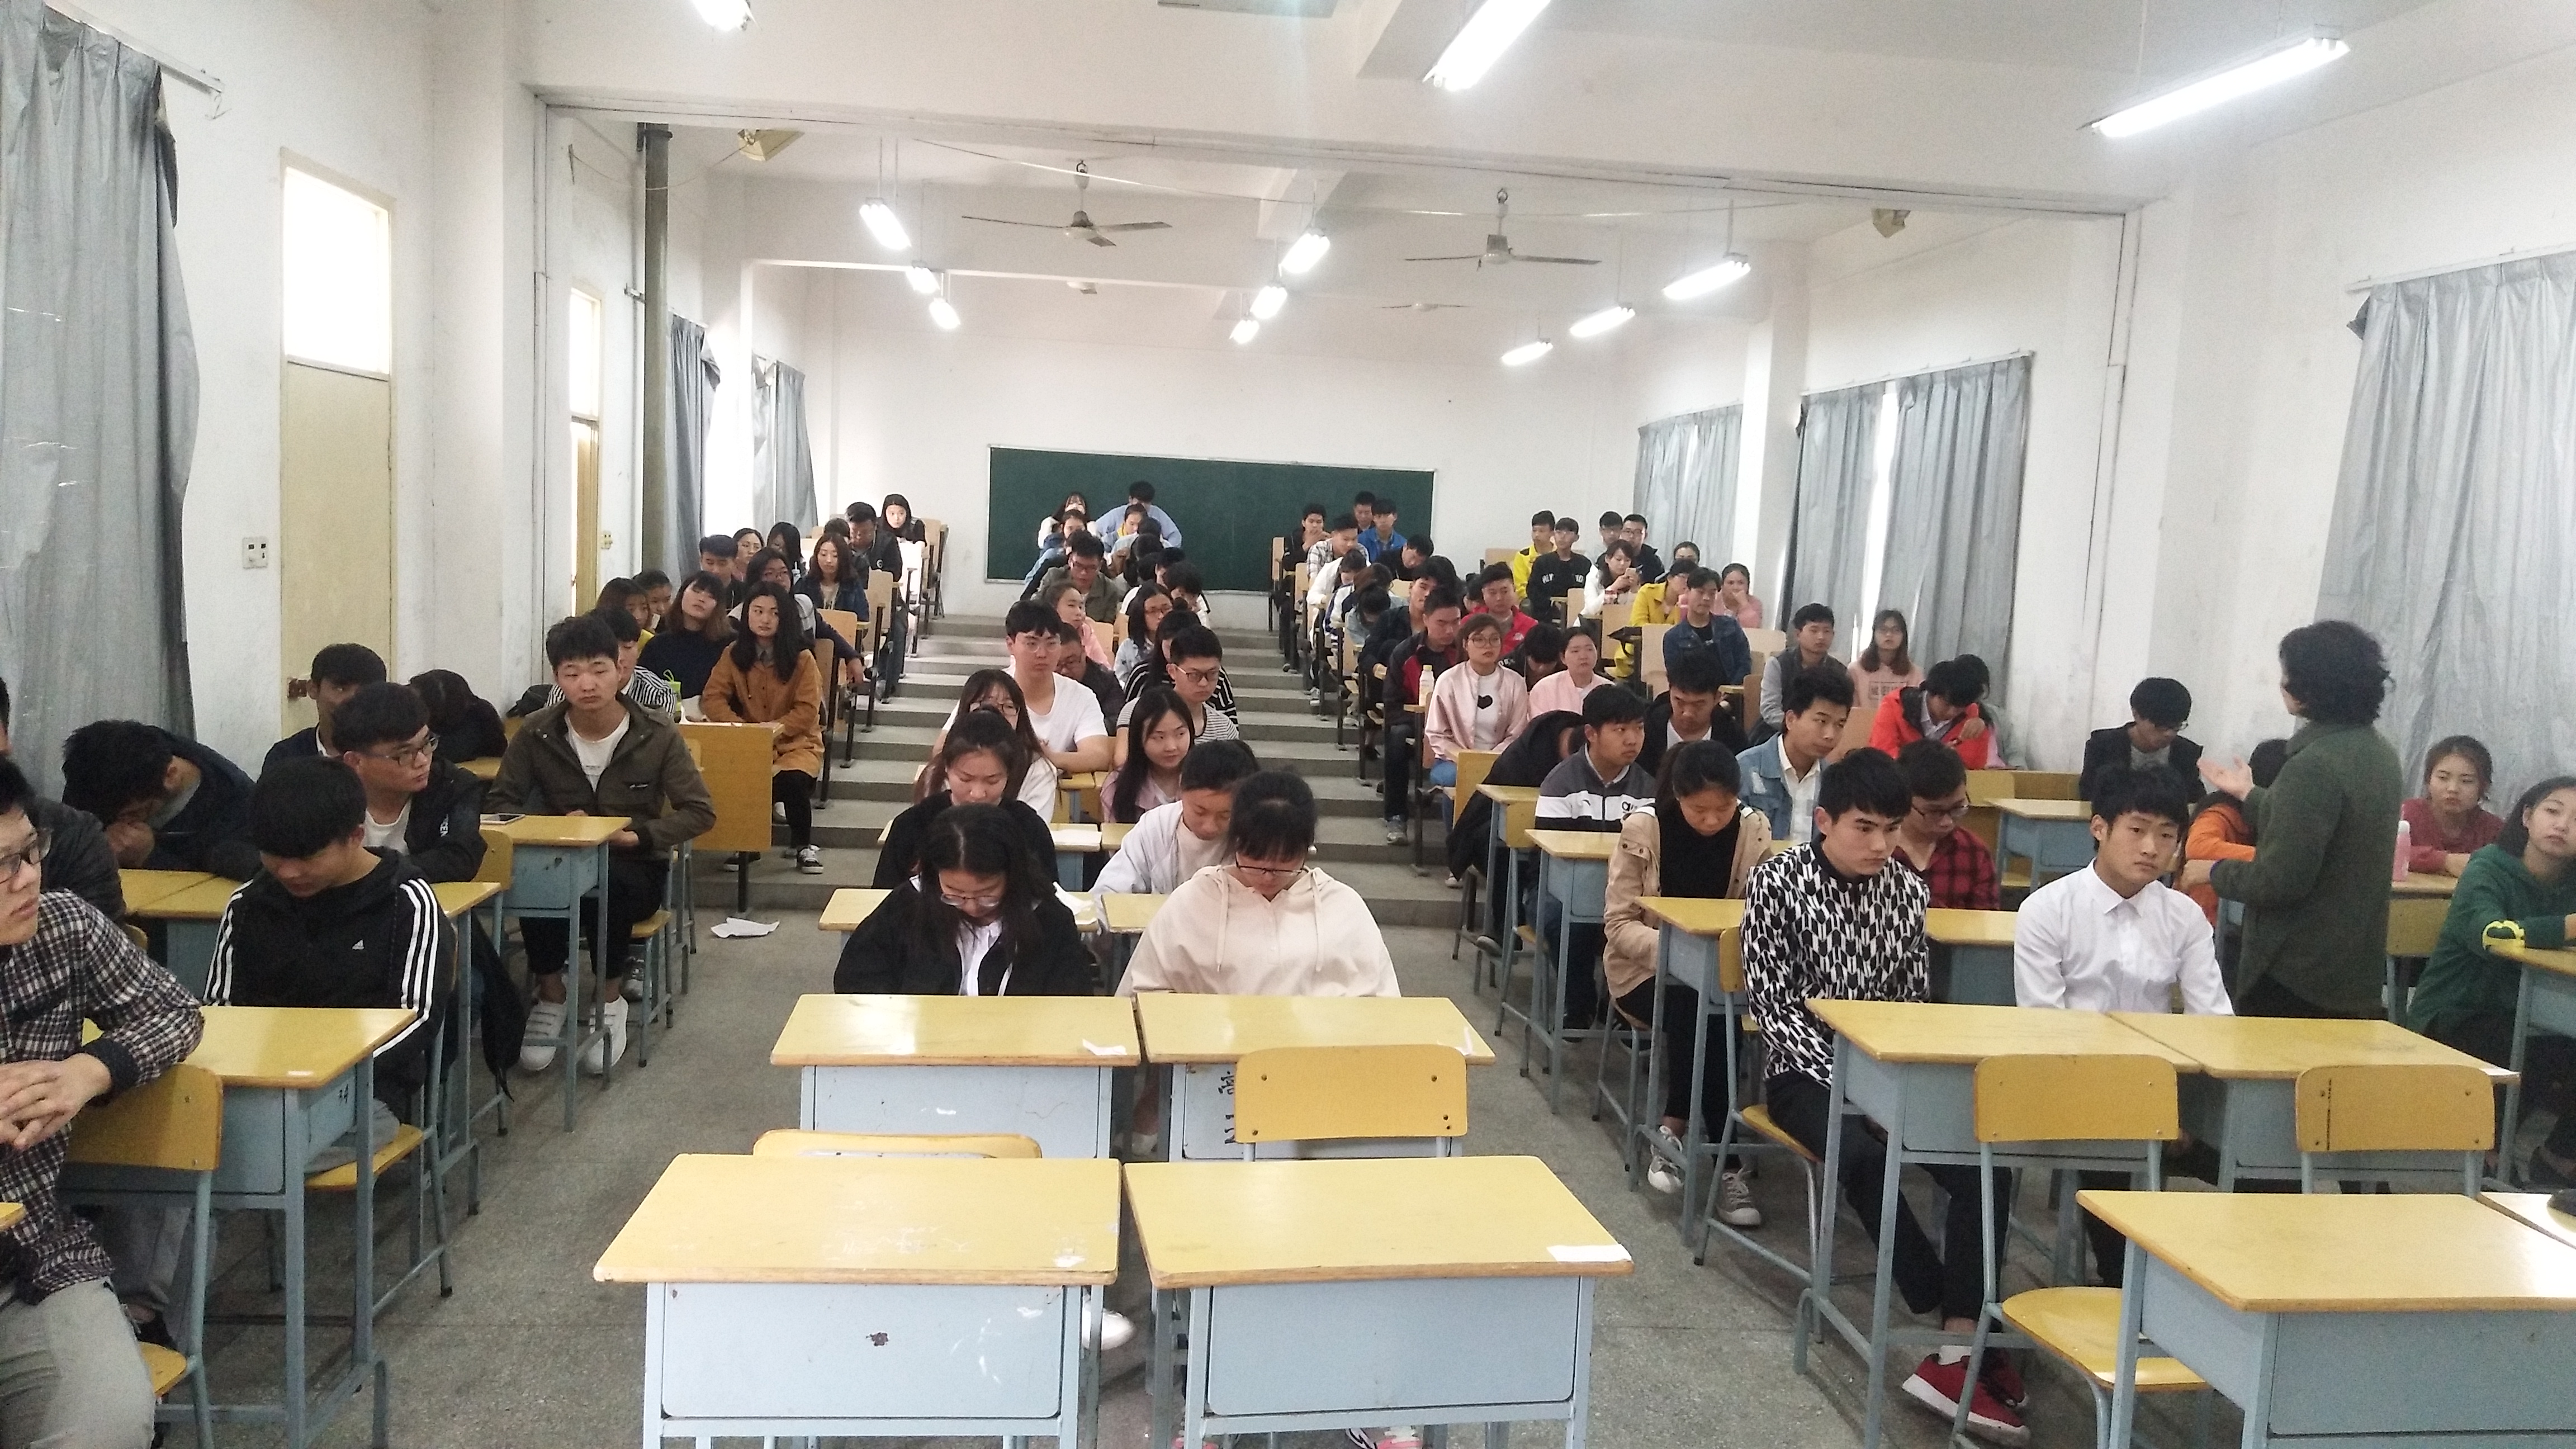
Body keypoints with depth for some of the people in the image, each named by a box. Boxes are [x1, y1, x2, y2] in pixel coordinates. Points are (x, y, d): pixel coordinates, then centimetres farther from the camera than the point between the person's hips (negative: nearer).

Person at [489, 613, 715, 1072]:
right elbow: (500, 801, 1)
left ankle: (610, 1001, -12)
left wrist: (638, 835, -22)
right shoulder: (536, 733, -5)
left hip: (634, 867, -1)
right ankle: (550, 997, -10)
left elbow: (699, 812, -7)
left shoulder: (658, 736, -9)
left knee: (607, 883, -38)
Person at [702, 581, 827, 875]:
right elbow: (712, 698, -2)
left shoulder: (801, 658, -5)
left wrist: (776, 728, -23)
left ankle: (804, 845, -5)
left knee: (792, 780, -35)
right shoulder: (734, 654, 2)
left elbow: (808, 710, -8)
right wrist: (739, 726, -19)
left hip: (796, 742, -1)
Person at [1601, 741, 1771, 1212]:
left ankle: (1675, 1130, -18)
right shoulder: (1642, 829, -14)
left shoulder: (1754, 829, -6)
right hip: (1648, 968, -2)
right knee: (1698, 1013, -32)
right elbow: (1618, 925, -13)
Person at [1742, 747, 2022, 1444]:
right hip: (1808, 1072, -4)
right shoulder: (1777, 882, -4)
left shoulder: (1907, 890, 7)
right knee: (1865, 1157, -35)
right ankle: (1963, 1332, -21)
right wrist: (1841, 1075, -19)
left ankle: (1957, 1352, -25)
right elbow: (1774, 1005, -8)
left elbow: (1915, 1002, 11)